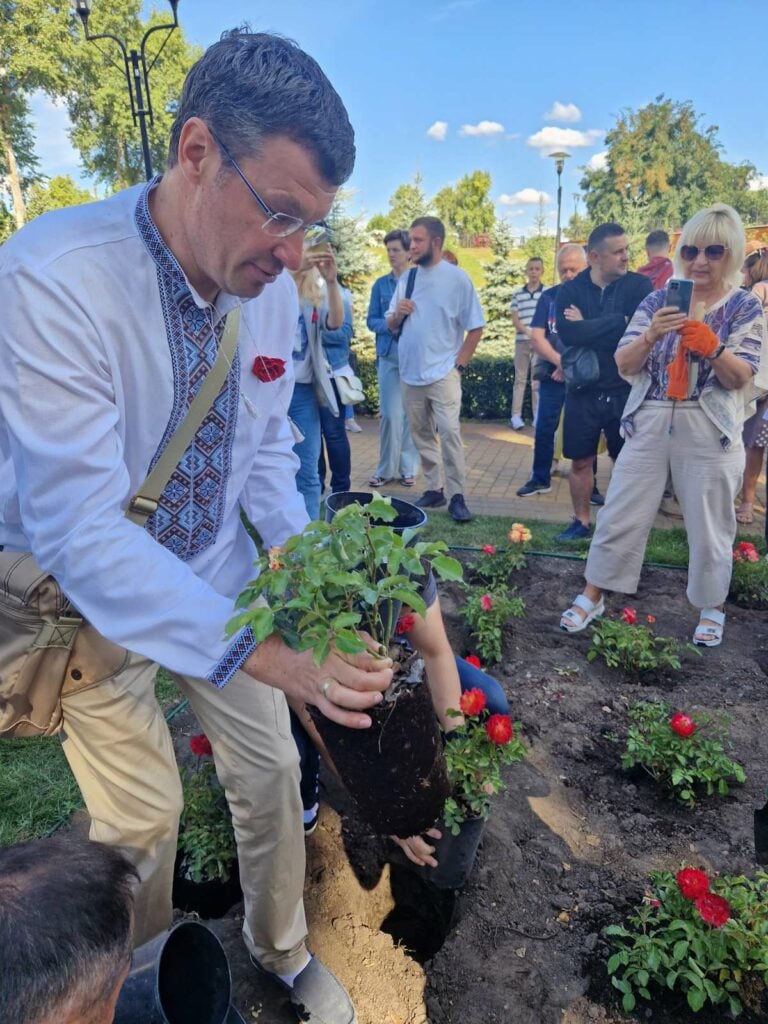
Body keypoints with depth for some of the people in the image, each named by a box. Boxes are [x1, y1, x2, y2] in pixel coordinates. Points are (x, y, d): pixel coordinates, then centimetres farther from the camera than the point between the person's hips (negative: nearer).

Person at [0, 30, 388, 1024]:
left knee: (271, 769, 13)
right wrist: (274, 656, -39)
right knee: (143, 815, 6)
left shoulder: (272, 289, -9)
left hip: (214, 573, 5)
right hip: (89, 592, -4)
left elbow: (266, 451, 2)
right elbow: (80, 530, -33)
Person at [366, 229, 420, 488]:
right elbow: (372, 320, 7)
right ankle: (386, 468, 11)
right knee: (390, 414, 0)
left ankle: (408, 467, 14)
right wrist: (390, 325, -12)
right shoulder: (380, 284, 9)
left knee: (411, 414, 4)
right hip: (388, 355, 2)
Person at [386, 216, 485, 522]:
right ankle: (433, 488, 20)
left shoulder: (457, 278, -5)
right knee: (421, 434, 10)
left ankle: (456, 496, -4)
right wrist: (398, 314, -9)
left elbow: (475, 327, -3)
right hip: (410, 373, 5)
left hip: (442, 372, -5)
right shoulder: (406, 278, 9)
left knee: (450, 433, -10)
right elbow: (390, 325, 13)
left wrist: (459, 364, -8)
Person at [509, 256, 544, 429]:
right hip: (522, 341, 1)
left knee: (538, 380, 3)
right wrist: (528, 332, -13)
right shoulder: (518, 294, 8)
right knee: (520, 379, 3)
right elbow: (515, 320, 3)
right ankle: (516, 415, 4)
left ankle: (538, 416, 7)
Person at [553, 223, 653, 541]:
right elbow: (567, 333, -17)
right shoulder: (570, 290, 1)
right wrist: (619, 322, -15)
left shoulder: (639, 285, -2)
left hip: (625, 391, -1)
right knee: (581, 461, 10)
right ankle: (581, 521, 25)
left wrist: (587, 327, -12)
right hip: (583, 391, 1)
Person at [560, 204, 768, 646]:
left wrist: (712, 347, -25)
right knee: (620, 515, 6)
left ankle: (713, 609, 29)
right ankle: (593, 595, 21)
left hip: (709, 433, -1)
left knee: (709, 526, 9)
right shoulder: (658, 301, 5)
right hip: (649, 426, 2)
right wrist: (650, 335, -19)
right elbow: (624, 365, -1)